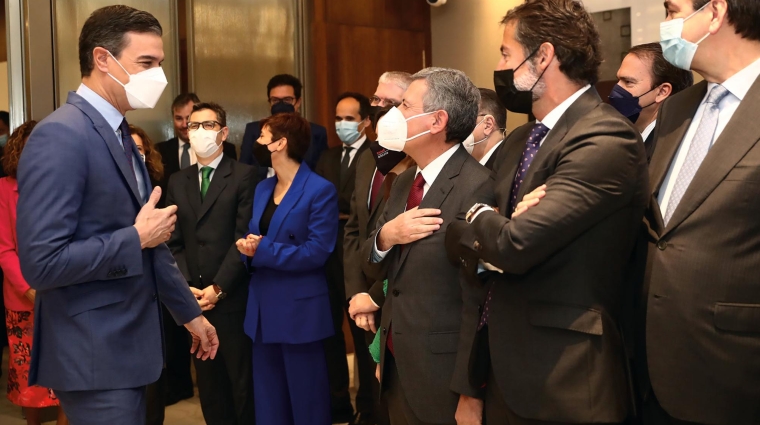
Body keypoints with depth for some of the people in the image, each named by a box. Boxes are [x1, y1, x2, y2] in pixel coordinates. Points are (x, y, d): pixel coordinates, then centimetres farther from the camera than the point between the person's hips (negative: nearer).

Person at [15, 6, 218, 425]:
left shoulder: (119, 134, 11)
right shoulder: (60, 136, -18)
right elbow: (41, 263, -25)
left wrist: (189, 312, 20)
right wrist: (137, 238, -18)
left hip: (127, 343, 9)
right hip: (94, 354, -9)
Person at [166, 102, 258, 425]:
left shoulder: (244, 175, -2)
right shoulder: (178, 182, 14)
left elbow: (244, 238, -9)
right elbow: (174, 243, 10)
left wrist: (219, 288, -13)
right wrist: (185, 286, -4)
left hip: (232, 298, -4)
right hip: (194, 298, 4)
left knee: (242, 380, 4)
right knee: (207, 381, 11)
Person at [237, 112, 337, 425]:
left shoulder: (320, 190, -12)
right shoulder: (262, 189, 13)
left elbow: (317, 252, -18)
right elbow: (254, 239, 13)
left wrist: (262, 250, -19)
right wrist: (248, 248, -12)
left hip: (299, 310, -7)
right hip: (263, 307, 7)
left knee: (306, 399, 5)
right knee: (268, 397, 16)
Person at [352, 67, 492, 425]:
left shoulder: (475, 187, -19)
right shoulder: (404, 181, 8)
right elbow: (374, 268, 10)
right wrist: (385, 236, -11)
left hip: (441, 375, -8)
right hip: (396, 365, 8)